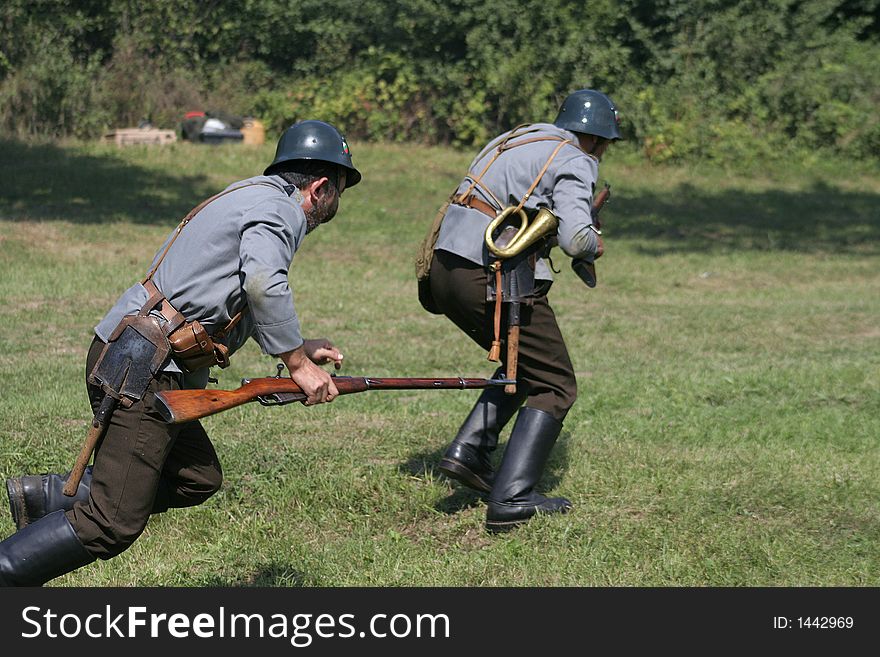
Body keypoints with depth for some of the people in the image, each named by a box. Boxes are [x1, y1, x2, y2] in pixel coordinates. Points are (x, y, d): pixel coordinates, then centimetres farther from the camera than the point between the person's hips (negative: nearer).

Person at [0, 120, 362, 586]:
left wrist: (300, 348, 22)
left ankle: (46, 496, 16)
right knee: (112, 526, -10)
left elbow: (242, 304, 30)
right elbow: (264, 285, -26)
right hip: (140, 370, -10)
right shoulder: (279, 208, -8)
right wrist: (297, 362, -18)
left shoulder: (249, 198, 23)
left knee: (197, 479, 19)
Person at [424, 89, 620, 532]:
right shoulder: (574, 163, -3)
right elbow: (575, 239, -16)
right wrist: (594, 246, 5)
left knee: (524, 368, 25)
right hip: (495, 279, -8)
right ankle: (511, 499, -6)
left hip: (445, 269, 8)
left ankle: (469, 450, 12)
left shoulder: (517, 138, 21)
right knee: (554, 387, 4)